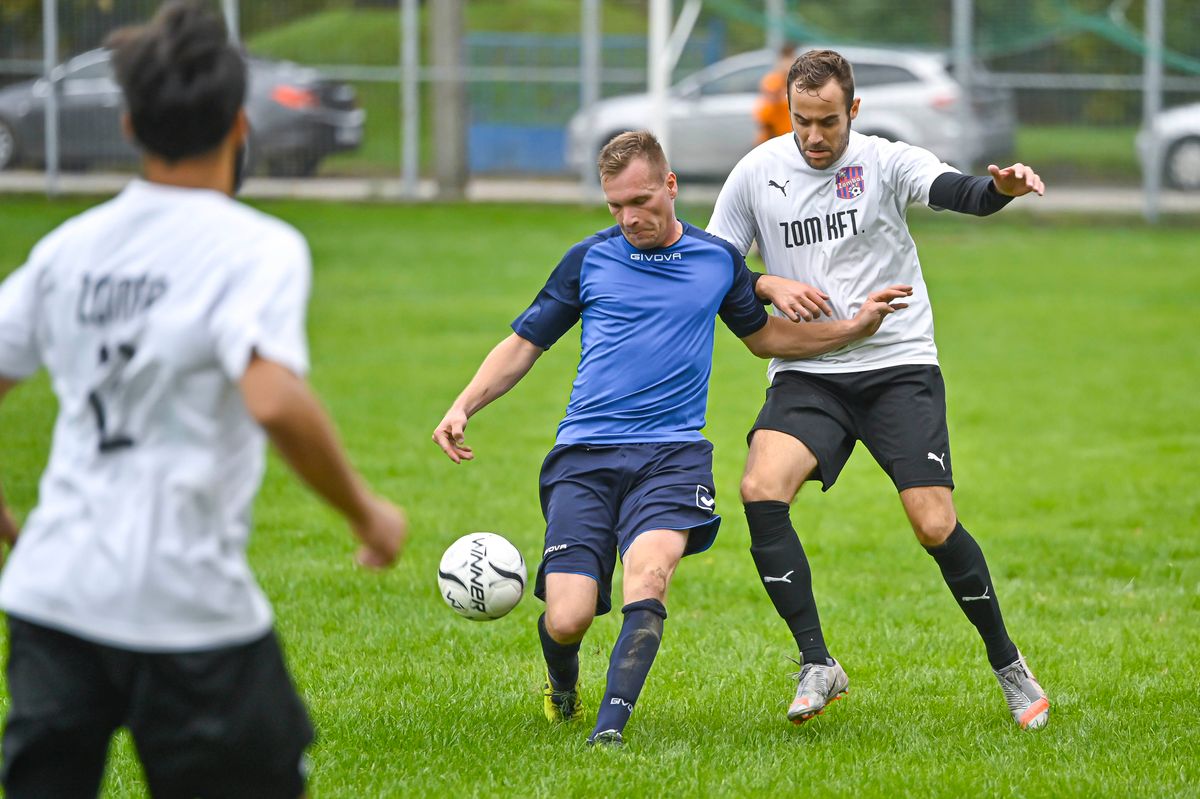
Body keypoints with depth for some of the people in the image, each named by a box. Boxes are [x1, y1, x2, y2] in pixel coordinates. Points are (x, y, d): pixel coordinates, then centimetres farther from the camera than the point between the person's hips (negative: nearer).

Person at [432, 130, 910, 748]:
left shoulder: (718, 259, 12)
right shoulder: (588, 259, 8)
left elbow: (764, 337, 29)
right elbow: (524, 344, 14)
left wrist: (857, 326, 21)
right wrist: (463, 406, -1)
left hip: (672, 453, 0)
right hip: (584, 457, 0)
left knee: (648, 569, -31)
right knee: (566, 620, -12)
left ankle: (611, 726, -36)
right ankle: (562, 686, 25)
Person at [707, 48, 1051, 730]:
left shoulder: (885, 161, -5)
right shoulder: (756, 173, 2)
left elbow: (959, 193, -23)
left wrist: (1003, 188, -46)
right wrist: (771, 286, -10)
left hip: (900, 366, -2)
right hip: (806, 375, 2)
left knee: (935, 525, -12)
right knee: (761, 490, -24)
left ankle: (1008, 665, 12)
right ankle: (818, 665, -15)